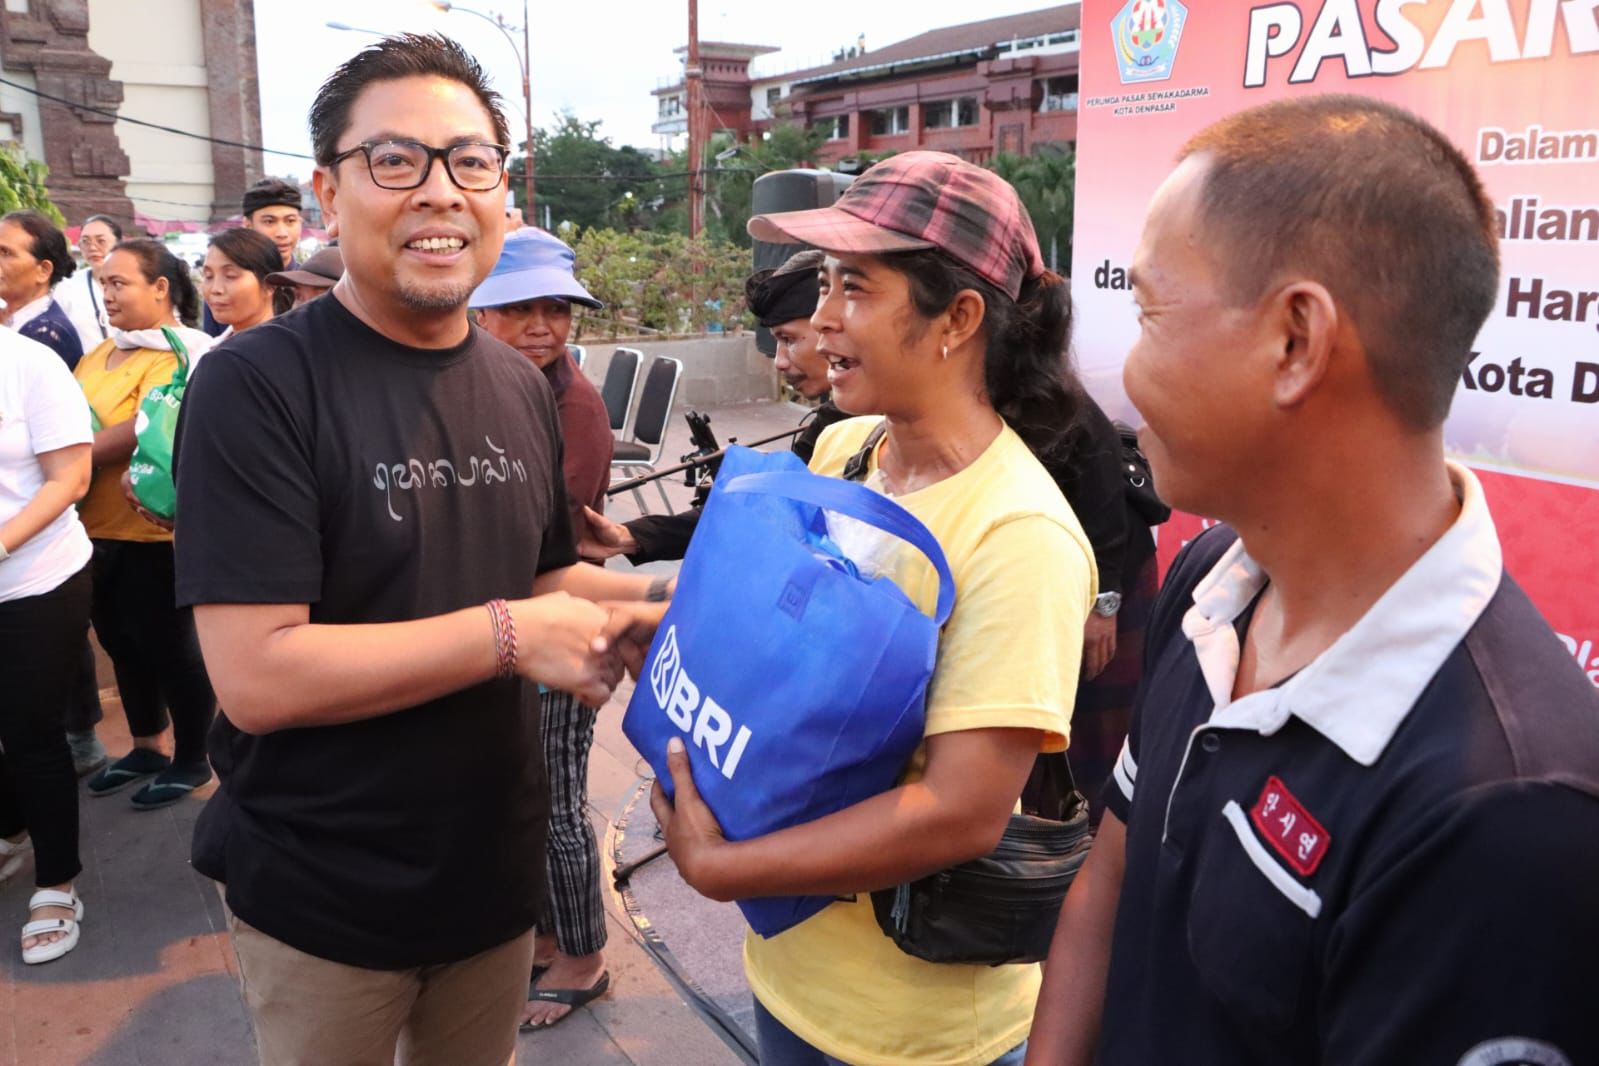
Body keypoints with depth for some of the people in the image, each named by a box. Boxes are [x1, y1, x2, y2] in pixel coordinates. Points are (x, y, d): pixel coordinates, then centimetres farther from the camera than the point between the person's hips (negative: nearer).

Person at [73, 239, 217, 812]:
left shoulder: (178, 354, -14)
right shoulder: (103, 353, 14)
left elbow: (143, 431, -25)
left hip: (153, 531, -9)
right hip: (100, 528, 9)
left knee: (169, 645, 4)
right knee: (121, 642, 18)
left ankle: (192, 759, 20)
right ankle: (146, 746, 35)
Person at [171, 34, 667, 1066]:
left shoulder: (522, 386, 3)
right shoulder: (258, 386, -18)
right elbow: (257, 676, -24)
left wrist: (666, 592, -6)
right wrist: (508, 635, -24)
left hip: (496, 870, 6)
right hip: (323, 900, -5)